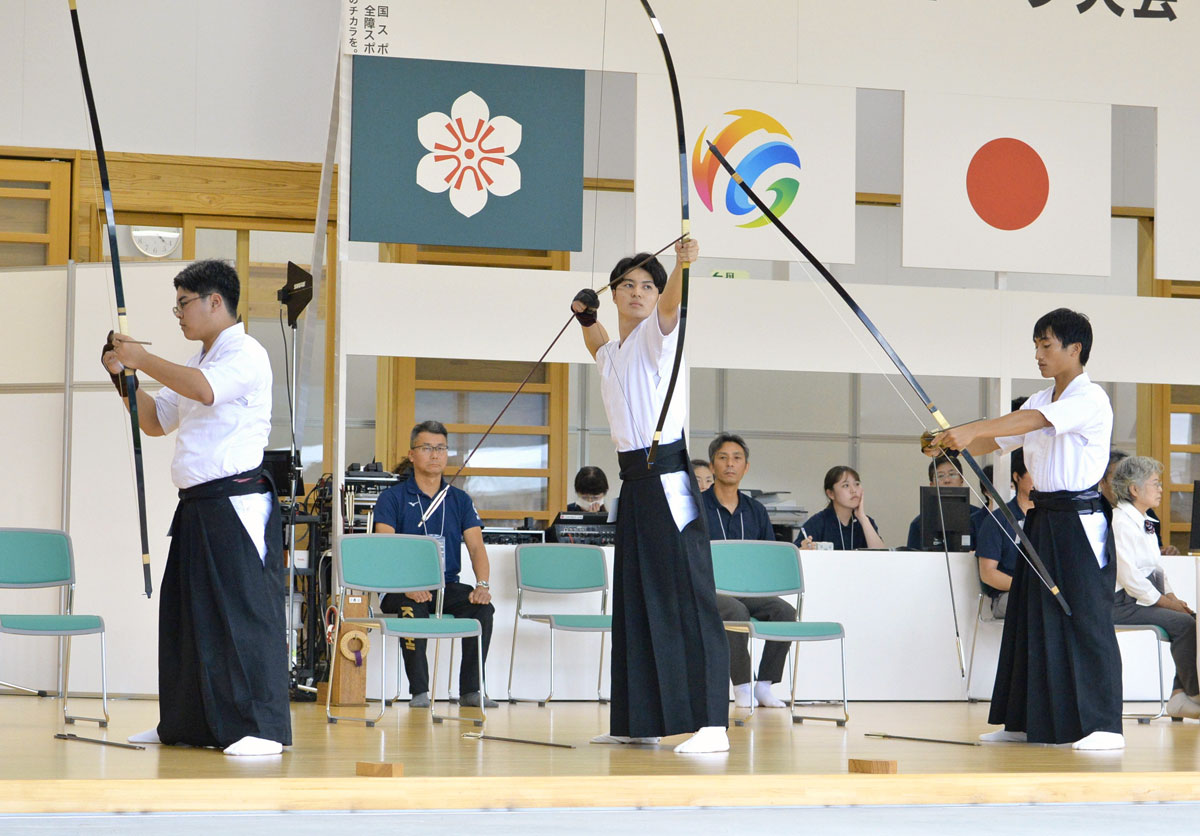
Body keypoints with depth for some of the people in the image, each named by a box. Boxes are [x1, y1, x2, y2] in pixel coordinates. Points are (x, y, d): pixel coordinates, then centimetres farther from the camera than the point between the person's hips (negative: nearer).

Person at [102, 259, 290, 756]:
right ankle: (186, 722, 20)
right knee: (185, 610, 12)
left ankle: (263, 728, -13)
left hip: (237, 501, -10)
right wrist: (123, 374, 11)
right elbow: (155, 420, 27)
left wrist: (142, 359, -17)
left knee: (246, 608, -12)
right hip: (197, 505, 10)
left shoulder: (246, 355, -9)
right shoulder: (198, 364, 22)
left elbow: (203, 389, -28)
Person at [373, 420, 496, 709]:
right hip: (404, 587, -3)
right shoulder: (393, 498, 4)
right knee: (414, 609, -36)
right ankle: (419, 692, -26)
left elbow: (476, 546, 5)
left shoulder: (459, 500, 15)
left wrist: (482, 584, -16)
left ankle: (471, 689, -17)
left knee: (482, 607, -25)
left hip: (447, 586, 3)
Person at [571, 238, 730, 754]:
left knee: (689, 597, -14)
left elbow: (669, 305, -27)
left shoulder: (656, 335, -3)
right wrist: (586, 316, 27)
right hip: (635, 483, 9)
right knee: (634, 603, 10)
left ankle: (711, 725, -20)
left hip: (668, 479, -9)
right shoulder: (613, 353, 19)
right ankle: (638, 721, 17)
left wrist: (682, 266, -46)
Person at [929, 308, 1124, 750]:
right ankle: (1024, 721, 17)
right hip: (1042, 522, 9)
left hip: (1079, 523, -9)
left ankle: (1104, 726, -11)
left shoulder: (1091, 400, -12)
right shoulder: (1040, 400, 15)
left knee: (1086, 619, -11)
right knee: (1030, 618, 10)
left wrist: (972, 429, -39)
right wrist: (950, 444, -9)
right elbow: (996, 441, 11)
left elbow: (1035, 420, -28)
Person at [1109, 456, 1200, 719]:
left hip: (1143, 598, 10)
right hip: (1121, 604, -10)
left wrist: (1173, 598, 3)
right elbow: (1130, 577, -20)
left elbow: (1156, 569, 19)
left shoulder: (1144, 523, 18)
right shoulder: (1119, 523, -14)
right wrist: (1165, 602, -15)